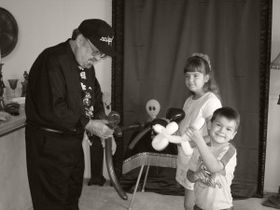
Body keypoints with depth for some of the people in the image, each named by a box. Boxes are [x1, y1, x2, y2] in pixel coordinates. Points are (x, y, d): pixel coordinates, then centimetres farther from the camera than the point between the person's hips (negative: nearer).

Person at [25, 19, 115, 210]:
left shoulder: (87, 65, 9)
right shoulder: (53, 60, -22)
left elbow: (95, 95, 18)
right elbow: (50, 108, -29)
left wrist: (100, 119, -2)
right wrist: (88, 124, -24)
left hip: (74, 140, 9)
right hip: (48, 143, -9)